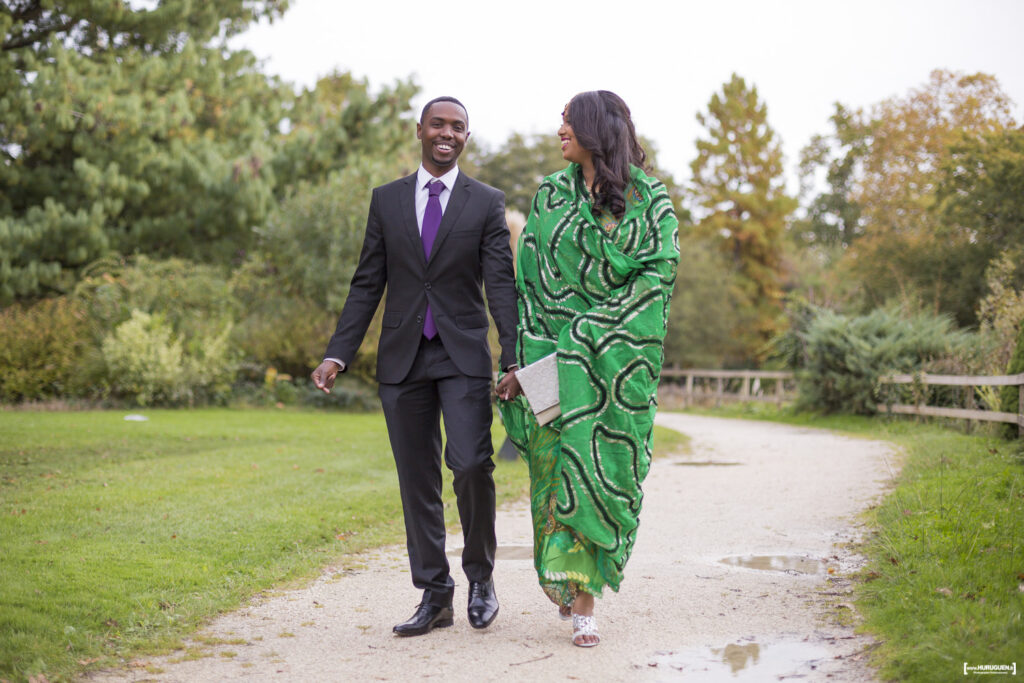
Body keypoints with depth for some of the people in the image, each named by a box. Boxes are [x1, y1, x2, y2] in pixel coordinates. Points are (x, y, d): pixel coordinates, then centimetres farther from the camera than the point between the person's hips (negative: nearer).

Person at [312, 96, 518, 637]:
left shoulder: (487, 203, 4)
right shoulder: (386, 200, 10)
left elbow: (501, 284, -3)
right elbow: (367, 284, 9)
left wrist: (514, 358, -15)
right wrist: (338, 353, 0)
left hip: (462, 355, -2)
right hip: (402, 359, 2)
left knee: (470, 464, -16)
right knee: (416, 481, 5)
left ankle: (480, 577, 7)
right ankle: (434, 595, 16)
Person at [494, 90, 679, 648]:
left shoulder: (649, 197, 3)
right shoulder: (550, 195, 12)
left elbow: (661, 269, -6)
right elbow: (529, 278, 8)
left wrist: (599, 324, -15)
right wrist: (526, 357, -1)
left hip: (619, 357, -2)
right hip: (558, 351, 2)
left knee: (603, 467, -5)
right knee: (558, 463, -1)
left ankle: (584, 600, 0)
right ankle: (568, 582, 19)